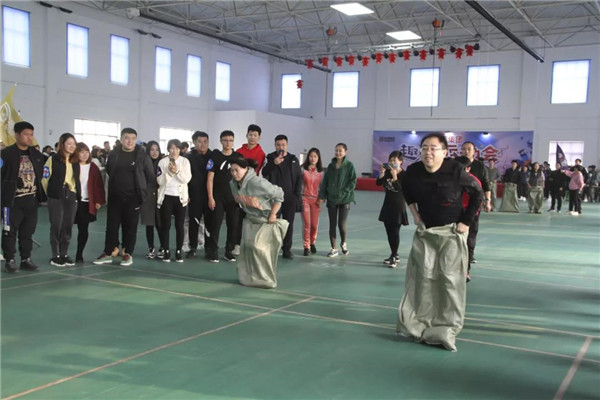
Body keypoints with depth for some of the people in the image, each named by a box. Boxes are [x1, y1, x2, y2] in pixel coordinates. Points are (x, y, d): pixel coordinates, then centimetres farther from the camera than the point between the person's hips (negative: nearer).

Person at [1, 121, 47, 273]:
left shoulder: (37, 155, 11)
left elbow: (42, 174, 20)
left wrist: (40, 194, 9)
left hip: (32, 199, 5)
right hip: (13, 199, -5)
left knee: (28, 231, 10)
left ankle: (26, 259, 18)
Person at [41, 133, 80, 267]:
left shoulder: (76, 161, 11)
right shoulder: (53, 159, -5)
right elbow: (44, 178, -5)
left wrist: (77, 194, 8)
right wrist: (51, 193, 1)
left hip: (71, 196, 5)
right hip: (56, 197, -5)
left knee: (68, 226, 6)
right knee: (56, 226, -1)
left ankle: (64, 254, 16)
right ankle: (55, 256, 7)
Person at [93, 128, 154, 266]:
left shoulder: (142, 155, -5)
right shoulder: (113, 154, 3)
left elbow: (151, 176, 0)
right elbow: (109, 171, 17)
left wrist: (140, 188, 6)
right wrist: (118, 183, 14)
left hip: (132, 197, -3)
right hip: (114, 196, 3)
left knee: (130, 226, 4)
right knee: (111, 225, 7)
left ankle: (127, 253, 14)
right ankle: (108, 253, 15)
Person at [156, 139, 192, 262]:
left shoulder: (185, 161, 3)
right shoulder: (162, 162, 2)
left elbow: (187, 179, -6)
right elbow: (160, 181, -5)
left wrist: (177, 171, -19)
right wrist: (169, 171, -18)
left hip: (180, 197, 0)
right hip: (166, 196, 0)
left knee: (179, 226, 3)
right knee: (165, 225, 0)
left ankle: (179, 251, 10)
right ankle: (166, 251, 7)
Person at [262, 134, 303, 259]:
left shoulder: (293, 159, 12)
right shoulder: (270, 158, 4)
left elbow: (299, 177, 12)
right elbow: (264, 174, -7)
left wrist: (297, 193, 3)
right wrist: (274, 163, -21)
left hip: (290, 197, 2)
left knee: (289, 224, 5)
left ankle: (287, 249, 12)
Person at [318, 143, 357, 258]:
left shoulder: (349, 165, -3)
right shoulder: (331, 165, 8)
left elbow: (353, 182, -6)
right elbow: (325, 181, 8)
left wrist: (344, 192, -14)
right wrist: (322, 195, 1)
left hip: (344, 199, -3)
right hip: (331, 199, 3)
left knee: (342, 224, -6)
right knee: (332, 224, 3)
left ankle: (343, 243, 23)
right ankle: (334, 249, 13)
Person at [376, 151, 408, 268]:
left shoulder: (404, 174, -13)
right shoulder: (387, 172, 3)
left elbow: (401, 189, -24)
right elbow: (378, 183, -4)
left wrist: (395, 176, -31)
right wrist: (381, 173, -18)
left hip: (398, 206, -6)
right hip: (387, 204, 6)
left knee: (395, 232, -7)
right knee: (389, 232, 11)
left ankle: (394, 257, -1)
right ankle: (394, 255, 22)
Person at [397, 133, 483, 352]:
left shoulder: (455, 171, -20)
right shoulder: (413, 172, -10)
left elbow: (477, 194, -6)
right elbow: (406, 190, 14)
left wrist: (466, 222, -8)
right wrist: (414, 213, 7)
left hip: (451, 231, -3)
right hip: (425, 230, 3)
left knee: (450, 277, -5)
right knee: (423, 275, 5)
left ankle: (449, 327, 5)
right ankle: (420, 321, 17)